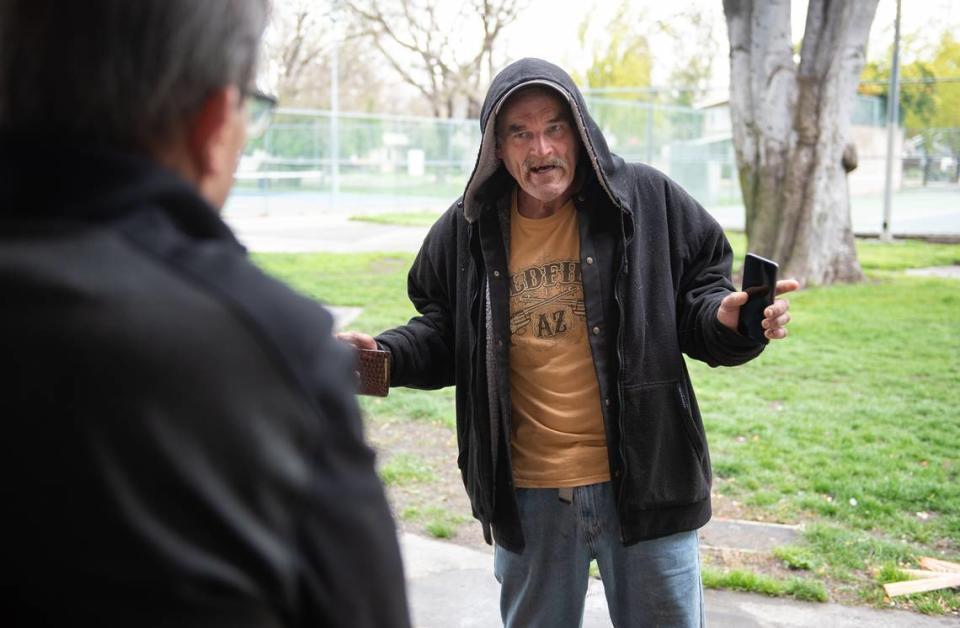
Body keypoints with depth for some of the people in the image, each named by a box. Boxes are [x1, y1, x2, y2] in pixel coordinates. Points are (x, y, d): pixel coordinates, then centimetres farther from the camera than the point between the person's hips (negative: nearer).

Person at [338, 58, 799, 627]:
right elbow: (443, 335, 11)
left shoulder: (648, 200, -7)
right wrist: (386, 356, -7)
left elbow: (698, 300, 0)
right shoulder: (468, 230, 0)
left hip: (643, 481, -2)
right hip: (527, 495, 2)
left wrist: (728, 320, -22)